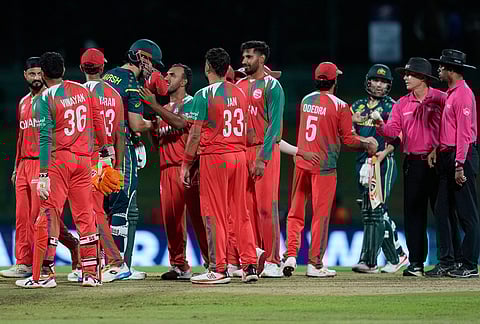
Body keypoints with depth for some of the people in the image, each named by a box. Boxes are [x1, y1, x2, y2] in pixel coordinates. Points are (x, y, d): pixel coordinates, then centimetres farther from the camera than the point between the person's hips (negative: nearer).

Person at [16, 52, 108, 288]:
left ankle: (43, 275, -11)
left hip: (58, 160, -5)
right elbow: (97, 123, 15)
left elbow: (46, 138, -14)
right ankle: (91, 273, 11)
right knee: (84, 215, 10)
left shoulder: (45, 99, -8)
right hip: (83, 159, 5)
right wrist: (105, 146, 31)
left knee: (49, 215, -6)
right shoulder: (82, 90, 8)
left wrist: (43, 175, -16)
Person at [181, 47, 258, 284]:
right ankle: (250, 266, 8)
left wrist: (186, 164, -5)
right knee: (241, 212, 10)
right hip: (239, 155, 6)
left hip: (214, 157, -6)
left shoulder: (204, 95, -9)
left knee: (214, 214, -2)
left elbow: (196, 133, -11)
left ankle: (219, 270, -2)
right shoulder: (239, 93, 10)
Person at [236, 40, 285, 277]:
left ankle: (272, 261, -7)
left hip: (265, 151, -6)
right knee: (248, 207, 4)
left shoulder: (271, 86, -5)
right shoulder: (239, 86, 16)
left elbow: (274, 125, -11)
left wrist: (262, 158, -18)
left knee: (267, 206, -9)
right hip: (242, 151, 6)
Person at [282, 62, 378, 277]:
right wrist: (367, 145, 10)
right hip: (324, 166, -4)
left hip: (302, 163, 4)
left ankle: (291, 255, 1)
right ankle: (315, 264, 4)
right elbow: (348, 140, -10)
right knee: (321, 214, 2)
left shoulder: (306, 101, 8)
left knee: (295, 213, 12)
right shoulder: (339, 106, -10)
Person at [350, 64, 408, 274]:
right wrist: (353, 122, -7)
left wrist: (385, 152, -22)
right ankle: (396, 256, 20)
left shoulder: (392, 107, 2)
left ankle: (369, 261, -18)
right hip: (362, 161, 6)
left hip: (384, 162, -6)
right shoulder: (358, 106, 17)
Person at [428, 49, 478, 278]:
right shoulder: (450, 94, 18)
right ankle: (446, 262, 11)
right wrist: (440, 157, 16)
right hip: (446, 157, 10)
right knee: (442, 211, 8)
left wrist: (460, 165, -23)